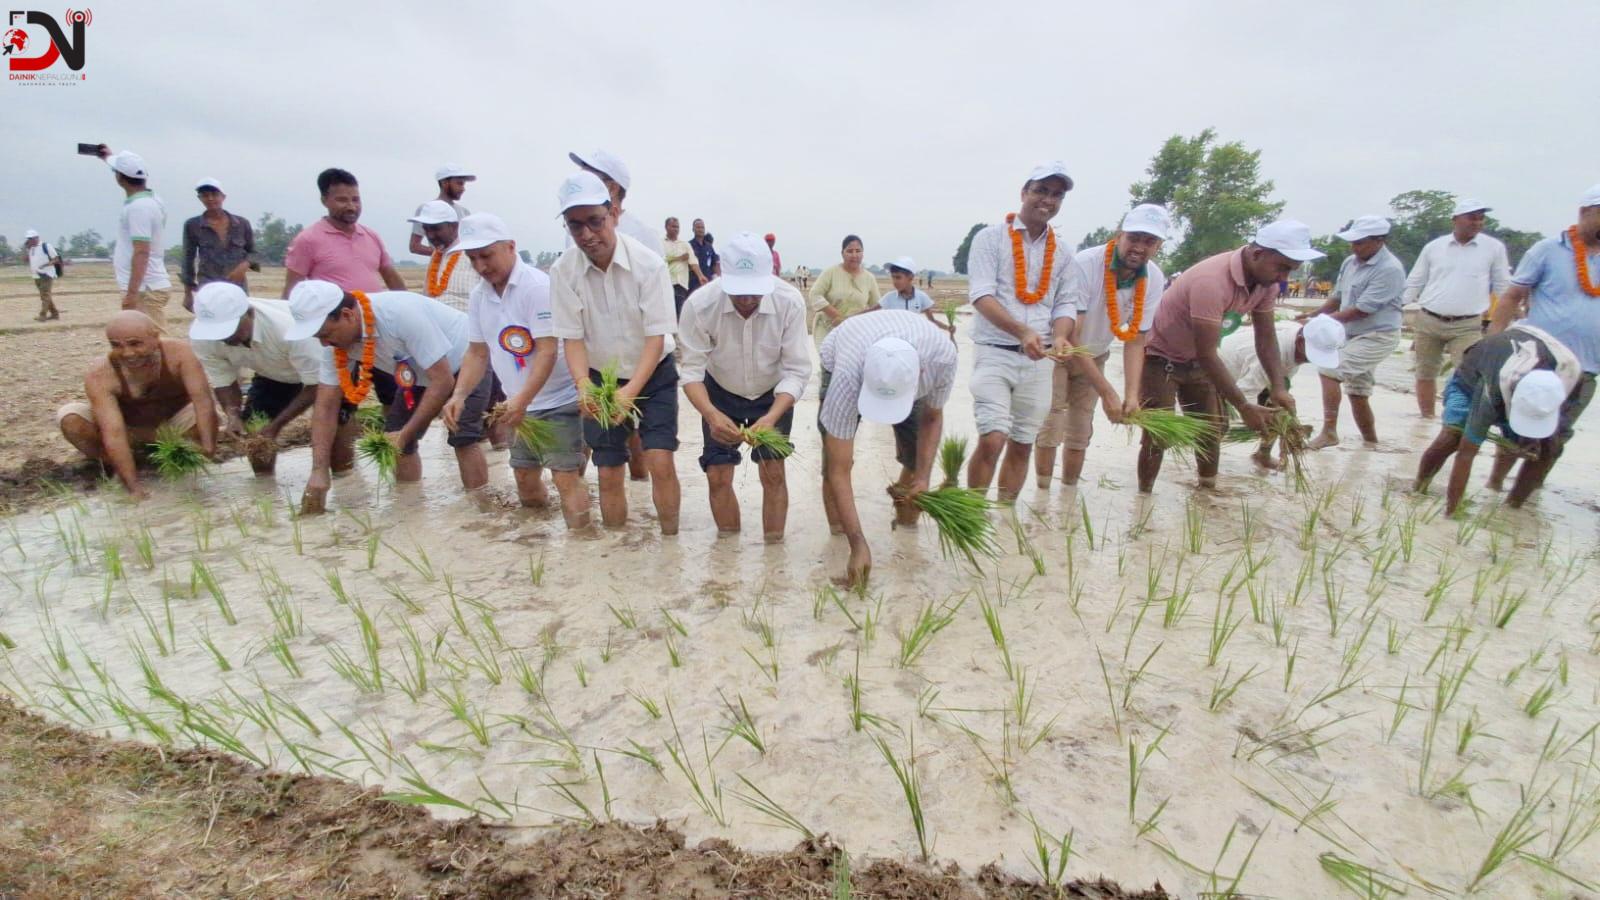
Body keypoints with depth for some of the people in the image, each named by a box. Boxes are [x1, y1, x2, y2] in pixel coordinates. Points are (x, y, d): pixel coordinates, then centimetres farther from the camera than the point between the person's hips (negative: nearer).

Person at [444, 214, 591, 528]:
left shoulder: (538, 286, -18)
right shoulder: (478, 296, 4)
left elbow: (548, 352, -24)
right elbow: (477, 352, 9)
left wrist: (521, 399, -34)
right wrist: (459, 395, -7)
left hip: (559, 400, -7)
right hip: (520, 404, 8)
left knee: (565, 477, -13)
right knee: (525, 478, 15)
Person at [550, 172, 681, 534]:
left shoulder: (648, 264, -21)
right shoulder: (562, 272, -15)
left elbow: (656, 336, -21)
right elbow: (572, 338, -11)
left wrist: (632, 390, -34)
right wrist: (583, 386, -29)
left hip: (653, 374, -2)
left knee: (660, 462, -14)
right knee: (609, 474, 4)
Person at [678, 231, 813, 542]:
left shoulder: (790, 302, -30)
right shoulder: (699, 304, -30)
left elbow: (797, 371, -25)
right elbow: (692, 370, -24)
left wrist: (770, 418, -41)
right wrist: (711, 415, -42)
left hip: (774, 395, 0)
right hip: (720, 394, 1)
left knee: (773, 473, -5)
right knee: (718, 476, -1)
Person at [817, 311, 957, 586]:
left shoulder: (942, 355, -40)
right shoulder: (847, 377, -46)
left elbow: (932, 418, -17)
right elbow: (839, 471, -40)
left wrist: (923, 478, -28)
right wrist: (858, 544, -42)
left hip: (905, 373, 2)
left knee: (917, 458, -7)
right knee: (833, 460, -18)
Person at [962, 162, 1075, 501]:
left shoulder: (1061, 254, 13)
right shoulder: (991, 238, -1)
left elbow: (1064, 304, 12)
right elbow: (981, 295, -13)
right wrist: (1021, 332, -27)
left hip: (1039, 359, 5)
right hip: (995, 353, -5)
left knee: (1022, 445, 9)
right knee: (992, 439, -16)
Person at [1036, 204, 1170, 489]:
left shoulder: (1154, 280, -14)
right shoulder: (1083, 264, -31)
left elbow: (1135, 340, -10)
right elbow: (1071, 337, -34)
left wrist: (1132, 395, -24)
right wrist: (1107, 392, -36)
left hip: (1094, 358, 5)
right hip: (1059, 352, -5)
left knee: (1080, 433, 9)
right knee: (1051, 429, -10)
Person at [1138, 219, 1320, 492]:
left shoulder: (1265, 282, -9)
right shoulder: (1212, 281, -35)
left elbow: (1266, 337, -1)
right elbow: (1207, 354, -34)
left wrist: (1279, 387, -16)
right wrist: (1244, 407, -31)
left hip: (1195, 359, 8)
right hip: (1160, 357, -8)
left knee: (1212, 428, 12)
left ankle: (1208, 489, 26)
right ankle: (1144, 496, 1)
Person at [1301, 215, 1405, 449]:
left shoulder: (1390, 269, -20)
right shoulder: (1350, 262, 4)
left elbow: (1361, 310, -24)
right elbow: (1338, 297, 15)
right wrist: (1314, 314, 0)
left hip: (1377, 337, -8)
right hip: (1354, 336, 8)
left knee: (1329, 371, -20)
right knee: (1357, 393, 14)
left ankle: (1329, 432, -14)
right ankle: (1370, 441, 29)